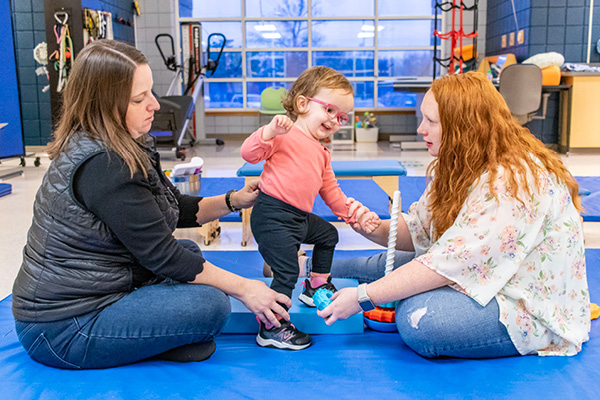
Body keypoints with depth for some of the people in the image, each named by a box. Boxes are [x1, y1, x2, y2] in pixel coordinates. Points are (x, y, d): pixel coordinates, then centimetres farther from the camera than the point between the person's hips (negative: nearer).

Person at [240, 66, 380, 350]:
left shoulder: (322, 153, 19)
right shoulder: (285, 134, -8)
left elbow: (331, 192, 23)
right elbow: (249, 153, -18)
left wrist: (355, 214, 15)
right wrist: (270, 132, -33)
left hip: (300, 217, 10)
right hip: (272, 216, -10)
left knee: (328, 234, 29)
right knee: (287, 272, -12)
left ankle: (317, 285, 45)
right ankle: (271, 328, 1)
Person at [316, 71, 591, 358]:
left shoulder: (512, 180, -28)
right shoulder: (461, 165, 3)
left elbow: (453, 263, -31)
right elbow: (418, 229, 5)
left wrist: (364, 297, -27)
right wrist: (377, 230, -17)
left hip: (533, 310, -9)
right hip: (485, 277, 9)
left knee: (418, 318, -29)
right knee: (389, 263, 5)